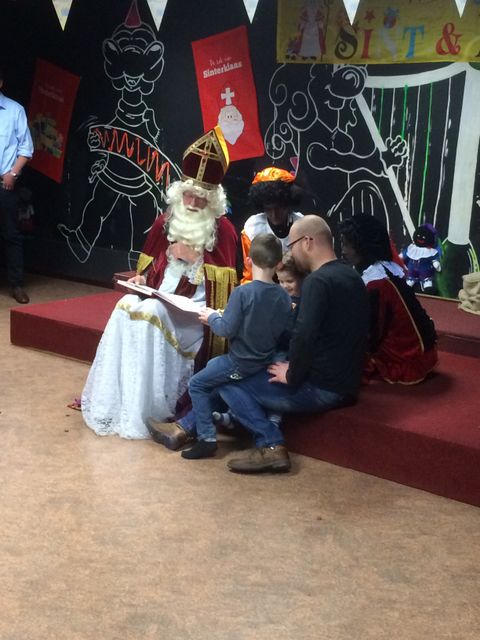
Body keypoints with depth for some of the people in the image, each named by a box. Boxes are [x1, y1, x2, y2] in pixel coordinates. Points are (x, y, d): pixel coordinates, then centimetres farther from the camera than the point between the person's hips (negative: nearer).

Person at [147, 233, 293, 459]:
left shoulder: (242, 292, -19)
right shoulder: (284, 296, -4)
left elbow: (227, 329, -18)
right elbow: (285, 332, 4)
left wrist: (212, 317, 1)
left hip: (241, 363, -7)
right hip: (266, 362, 7)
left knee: (197, 384, 12)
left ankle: (207, 438, 8)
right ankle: (185, 428, 26)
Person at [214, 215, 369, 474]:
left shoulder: (317, 281, -19)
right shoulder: (351, 276, 11)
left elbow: (304, 336, -30)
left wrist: (291, 375, -15)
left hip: (321, 388, -10)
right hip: (343, 383, 10)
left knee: (229, 384, -2)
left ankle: (271, 445, -10)